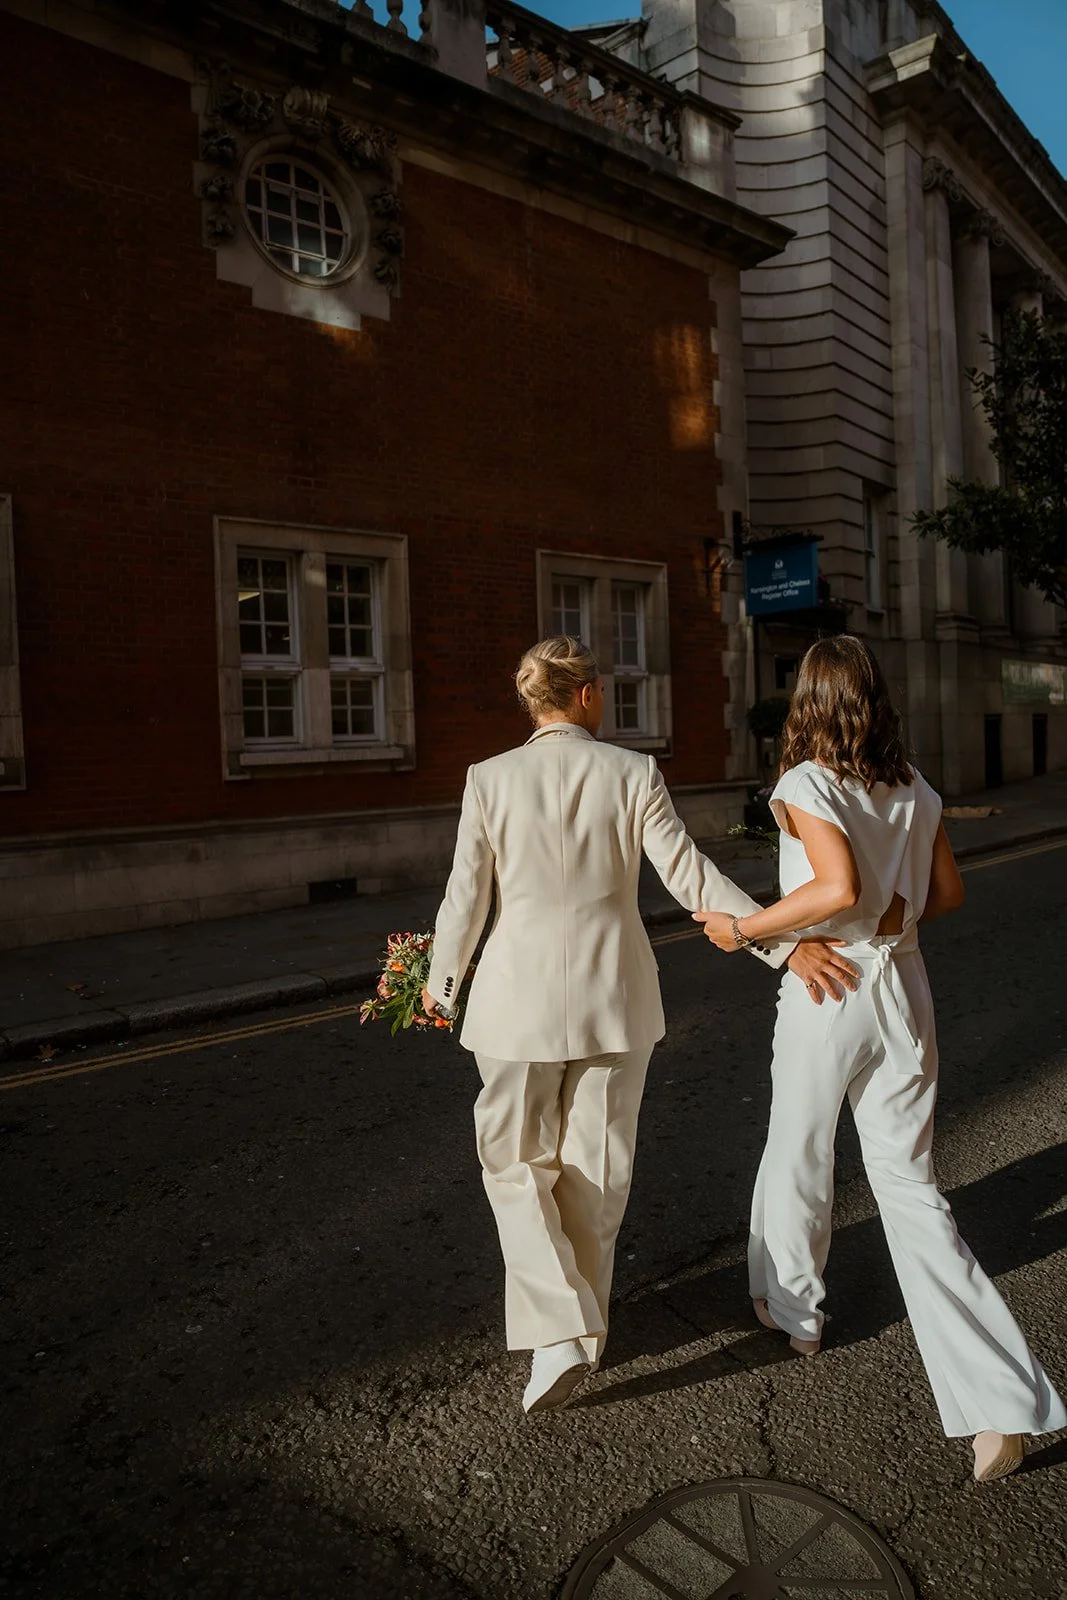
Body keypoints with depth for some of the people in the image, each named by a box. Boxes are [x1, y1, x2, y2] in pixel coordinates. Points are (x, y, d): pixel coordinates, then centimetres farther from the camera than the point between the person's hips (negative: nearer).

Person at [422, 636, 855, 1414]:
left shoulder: (490, 780, -7)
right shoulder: (633, 773, -7)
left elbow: (465, 902, -4)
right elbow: (692, 880, -12)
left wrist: (441, 985, 12)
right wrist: (788, 945, -8)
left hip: (523, 998, -1)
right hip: (615, 997, 2)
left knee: (517, 1164, 16)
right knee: (596, 1166, 18)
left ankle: (559, 1332, 3)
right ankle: (583, 1320, 35)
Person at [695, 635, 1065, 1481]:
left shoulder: (805, 786, -14)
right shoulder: (916, 789, 4)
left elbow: (838, 887, -27)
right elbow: (948, 892, 10)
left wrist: (744, 927, -17)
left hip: (826, 991, -5)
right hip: (903, 989, 5)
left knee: (799, 1158, 18)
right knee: (909, 1183, 9)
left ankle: (792, 1307, 41)